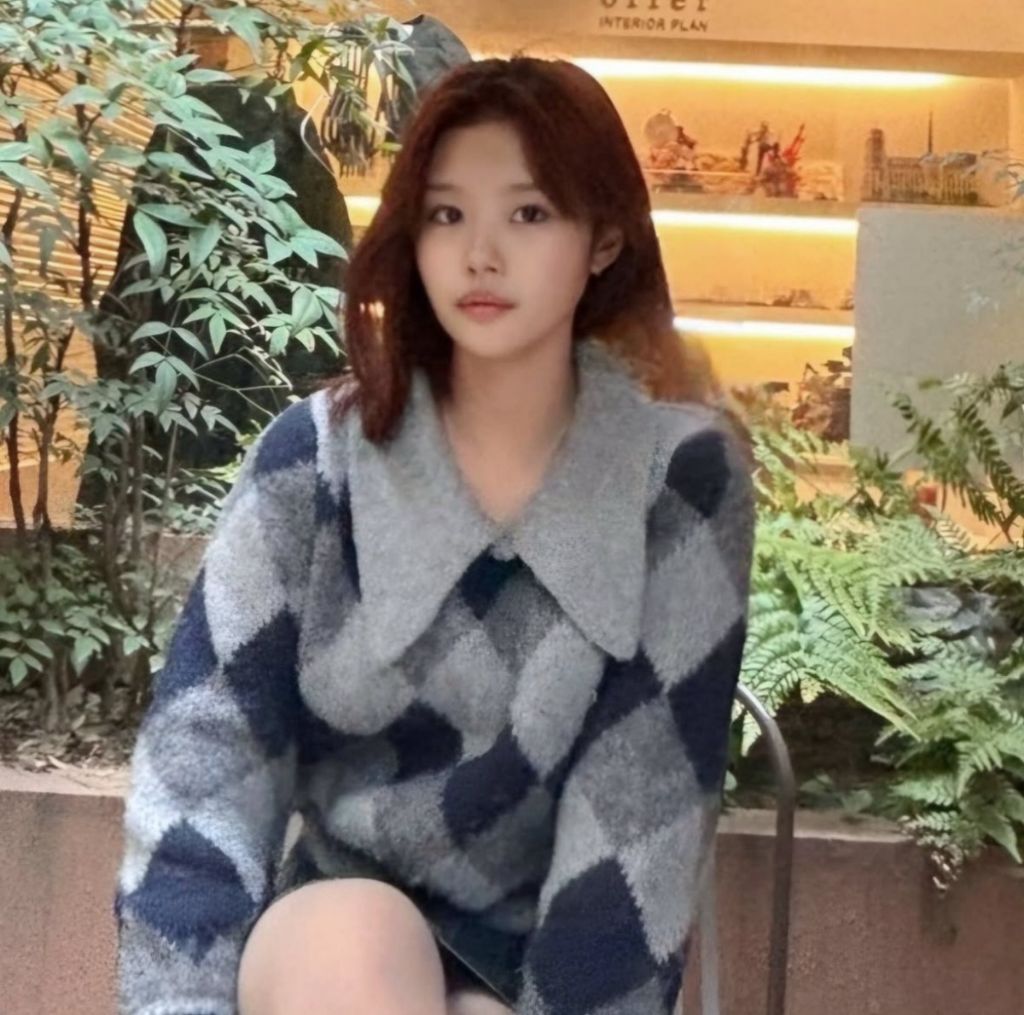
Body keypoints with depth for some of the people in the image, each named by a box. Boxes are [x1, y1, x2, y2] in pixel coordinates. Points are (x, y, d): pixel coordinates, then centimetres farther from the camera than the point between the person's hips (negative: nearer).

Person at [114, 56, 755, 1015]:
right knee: (359, 934, -33)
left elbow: (646, 788, -15)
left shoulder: (683, 473, -11)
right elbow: (202, 749, -13)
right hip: (334, 929, 1)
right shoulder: (317, 457, -8)